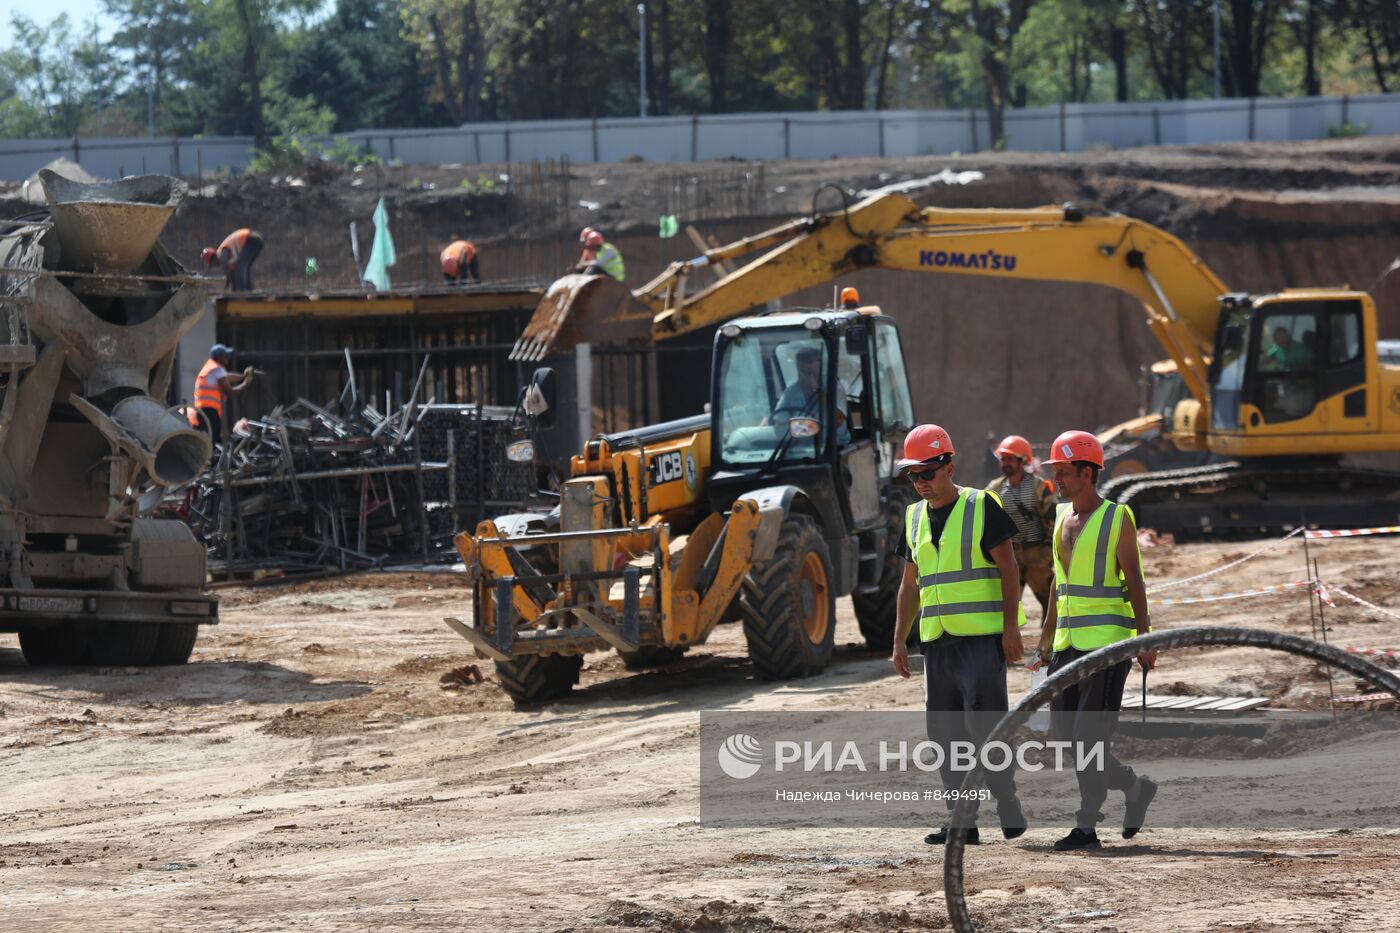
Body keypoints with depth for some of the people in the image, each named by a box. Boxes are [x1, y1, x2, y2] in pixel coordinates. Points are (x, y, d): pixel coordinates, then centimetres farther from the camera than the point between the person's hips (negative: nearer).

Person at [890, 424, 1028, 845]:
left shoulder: (981, 506, -3)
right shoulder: (914, 517, 14)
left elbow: (1008, 567, -5)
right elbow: (910, 584, 19)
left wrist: (1011, 626, -12)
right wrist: (899, 641, 13)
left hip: (982, 636, -6)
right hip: (937, 639, 6)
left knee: (984, 723, -12)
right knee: (945, 732, 4)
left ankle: (1006, 801, 3)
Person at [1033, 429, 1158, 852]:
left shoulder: (1117, 519, -6)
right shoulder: (1062, 519, 14)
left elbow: (1134, 581, -7)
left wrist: (1144, 639, -12)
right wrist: (1047, 638, 20)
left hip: (1106, 640, -8)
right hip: (1068, 640, 8)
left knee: (1091, 735, -10)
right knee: (1066, 732, 6)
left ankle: (1087, 825, -6)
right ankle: (1134, 787, 22)